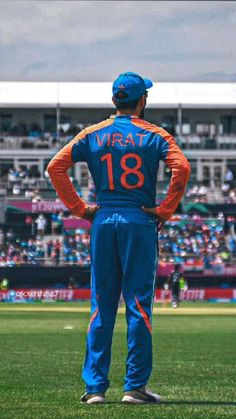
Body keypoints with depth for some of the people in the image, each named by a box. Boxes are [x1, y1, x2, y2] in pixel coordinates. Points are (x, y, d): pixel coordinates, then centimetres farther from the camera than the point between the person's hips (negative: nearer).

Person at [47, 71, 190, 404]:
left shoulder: (93, 135, 8)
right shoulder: (154, 135, 0)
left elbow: (55, 167, 1)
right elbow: (182, 167, -16)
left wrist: (79, 208, 5)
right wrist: (165, 211, -7)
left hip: (103, 220, 3)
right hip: (140, 222, -3)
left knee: (101, 306, 7)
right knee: (139, 305, 1)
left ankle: (95, 386, 5)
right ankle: (135, 386, 0)